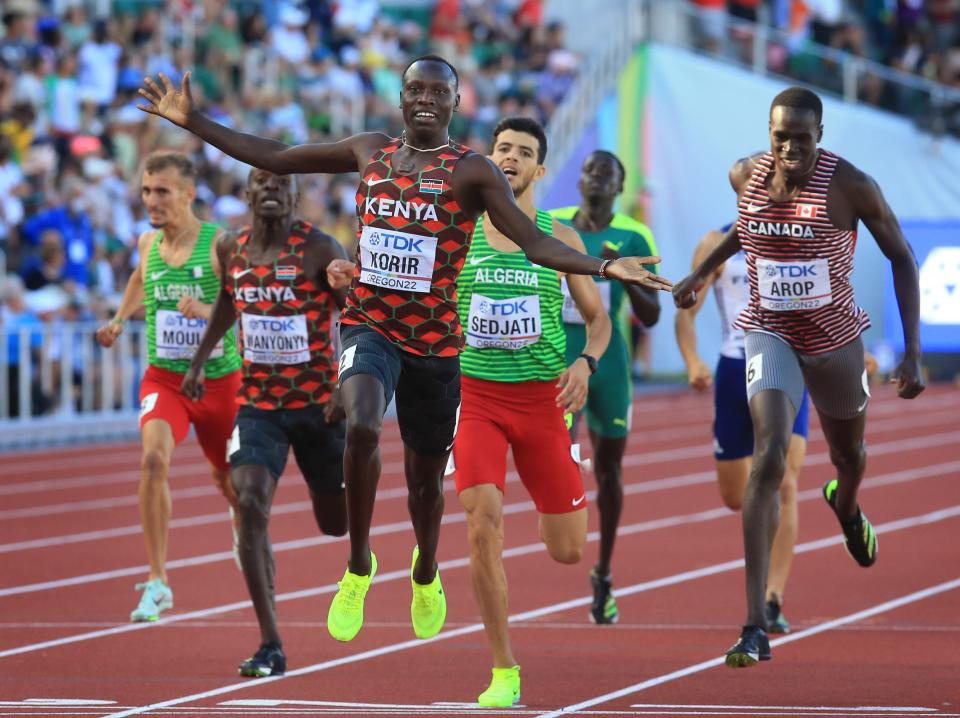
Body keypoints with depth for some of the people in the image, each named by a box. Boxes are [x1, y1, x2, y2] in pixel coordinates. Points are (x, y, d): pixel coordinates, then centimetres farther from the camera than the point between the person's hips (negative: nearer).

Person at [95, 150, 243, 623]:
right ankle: (157, 582, -20)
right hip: (163, 378, 2)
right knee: (153, 458, -26)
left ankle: (242, 524, 56)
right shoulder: (148, 243, 0)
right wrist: (119, 319, 16)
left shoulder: (219, 244, -14)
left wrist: (211, 311, -34)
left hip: (220, 378, -2)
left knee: (230, 480, 16)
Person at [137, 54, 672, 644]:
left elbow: (534, 242, -13)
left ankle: (426, 573, 45)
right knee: (362, 426, -29)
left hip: (435, 339, -1)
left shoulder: (472, 171, -6)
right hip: (369, 323, 1)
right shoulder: (370, 152, 6)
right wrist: (193, 122, 12)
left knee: (426, 474, 12)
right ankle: (359, 565, -9)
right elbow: (275, 157, 14)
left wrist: (603, 267, -29)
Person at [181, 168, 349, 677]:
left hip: (319, 402, -2)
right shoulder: (232, 250, 1)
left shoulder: (320, 249, -13)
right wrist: (199, 361, 22)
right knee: (250, 503, -20)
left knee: (336, 524, 10)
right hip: (258, 402, 2)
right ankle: (270, 646, -17)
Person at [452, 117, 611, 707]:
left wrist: (585, 363, -12)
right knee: (483, 518, -21)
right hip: (476, 393, 0)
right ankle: (504, 671, -10)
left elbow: (598, 317, 8)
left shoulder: (560, 238, 3)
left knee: (568, 550, 2)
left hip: (542, 395, 1)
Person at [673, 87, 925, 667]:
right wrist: (702, 272, 18)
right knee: (769, 458, -21)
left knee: (849, 453, 23)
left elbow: (902, 257, -9)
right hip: (770, 335, 0)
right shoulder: (746, 176, -9)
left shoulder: (851, 186, -18)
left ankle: (846, 506, 68)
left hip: (835, 337, 0)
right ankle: (756, 627, -25)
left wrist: (913, 352, -15)